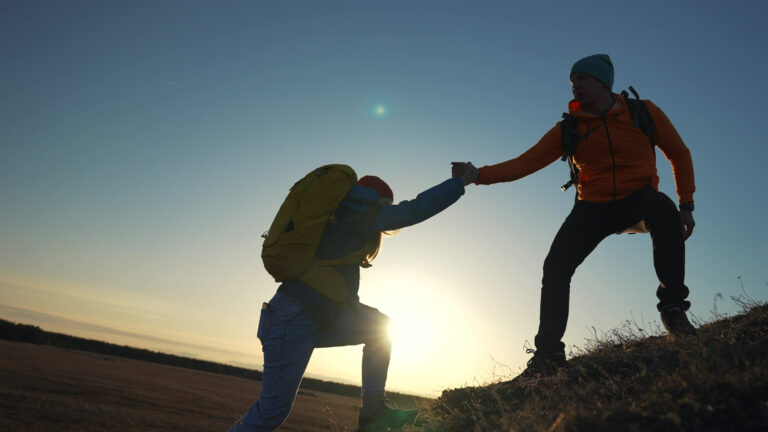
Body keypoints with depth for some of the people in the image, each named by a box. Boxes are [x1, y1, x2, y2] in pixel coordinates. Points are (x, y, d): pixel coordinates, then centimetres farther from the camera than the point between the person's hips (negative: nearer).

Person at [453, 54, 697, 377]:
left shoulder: (643, 112, -2)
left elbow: (679, 154, 8)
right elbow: (527, 162, -9)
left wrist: (686, 203, 1)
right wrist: (479, 174, -21)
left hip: (638, 197, -1)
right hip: (593, 206, 2)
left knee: (662, 209, -37)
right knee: (556, 266, -16)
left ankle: (673, 308, -23)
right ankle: (549, 352, -4)